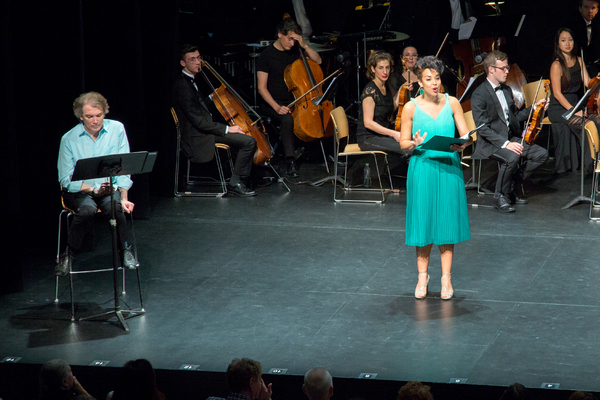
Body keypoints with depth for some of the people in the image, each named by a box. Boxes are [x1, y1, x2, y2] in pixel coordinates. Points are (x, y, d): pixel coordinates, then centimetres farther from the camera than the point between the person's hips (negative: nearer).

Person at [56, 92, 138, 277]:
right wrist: (93, 190, -18)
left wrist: (124, 197, -12)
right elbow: (65, 179, -5)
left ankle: (125, 249, -9)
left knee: (115, 206, -33)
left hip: (110, 187, 1)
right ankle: (69, 254, -13)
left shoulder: (117, 129, -2)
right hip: (79, 190, -1)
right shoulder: (69, 139, -6)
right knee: (87, 209, -34)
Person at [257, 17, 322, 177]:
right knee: (288, 119, -37)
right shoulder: (266, 55, -7)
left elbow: (318, 60, 7)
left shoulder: (294, 51, 9)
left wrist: (304, 46, -9)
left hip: (294, 101, 5)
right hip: (273, 103, -5)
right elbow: (262, 88, -10)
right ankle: (290, 161, -30)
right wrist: (277, 107, -23)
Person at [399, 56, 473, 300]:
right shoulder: (411, 108, -2)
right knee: (423, 222, 3)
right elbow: (403, 142, 3)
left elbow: (466, 135, 3)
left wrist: (463, 144, -19)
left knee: (447, 221, 4)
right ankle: (423, 276, 20)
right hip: (422, 168, -1)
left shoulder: (452, 103, 2)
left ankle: (446, 278, 14)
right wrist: (415, 144, -19)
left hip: (448, 169, 1)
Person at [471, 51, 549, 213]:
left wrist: (534, 108, 10)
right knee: (512, 157, -37)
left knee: (541, 154, -10)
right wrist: (505, 143, -29)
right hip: (490, 143, -8)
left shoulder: (506, 90, 15)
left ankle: (512, 186, 1)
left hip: (511, 138, 8)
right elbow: (483, 129, -19)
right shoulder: (479, 95, -13)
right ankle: (500, 196, -15)